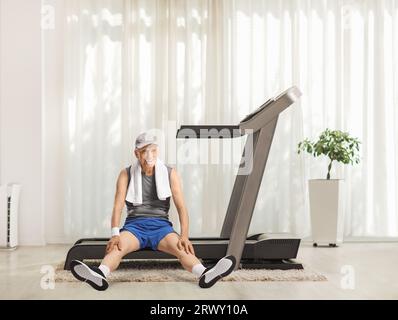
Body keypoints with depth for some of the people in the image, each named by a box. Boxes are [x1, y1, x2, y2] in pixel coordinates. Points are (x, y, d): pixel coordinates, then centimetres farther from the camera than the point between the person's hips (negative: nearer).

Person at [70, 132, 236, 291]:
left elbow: (181, 207, -4)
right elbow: (118, 206, -8)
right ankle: (99, 275, -63)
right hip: (134, 226, 0)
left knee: (181, 248, -32)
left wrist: (184, 235, -21)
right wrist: (115, 234, -27)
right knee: (117, 247, -34)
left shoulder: (170, 173, 4)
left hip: (161, 225, 0)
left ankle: (205, 274, -60)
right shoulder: (126, 174, 4)